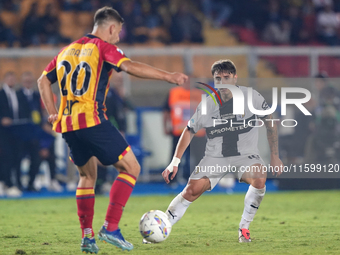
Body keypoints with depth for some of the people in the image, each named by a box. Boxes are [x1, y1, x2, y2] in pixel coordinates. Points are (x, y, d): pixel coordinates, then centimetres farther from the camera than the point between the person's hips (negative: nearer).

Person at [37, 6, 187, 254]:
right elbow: (130, 66, -17)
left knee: (87, 175, 23)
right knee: (131, 168, 2)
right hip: (93, 120, -7)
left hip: (67, 124, 7)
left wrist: (53, 112, 18)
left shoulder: (68, 50, 20)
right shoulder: (103, 47, 0)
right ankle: (111, 227, -9)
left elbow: (43, 80, 22)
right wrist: (167, 76, -21)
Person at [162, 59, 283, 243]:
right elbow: (189, 131, 3)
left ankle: (244, 228, -14)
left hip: (246, 154, -1)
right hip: (215, 157, 1)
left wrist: (274, 156, 1)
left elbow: (270, 123, 2)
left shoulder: (251, 97, -11)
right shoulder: (207, 105, -8)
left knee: (259, 179, -32)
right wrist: (175, 161, -5)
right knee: (192, 190, -18)